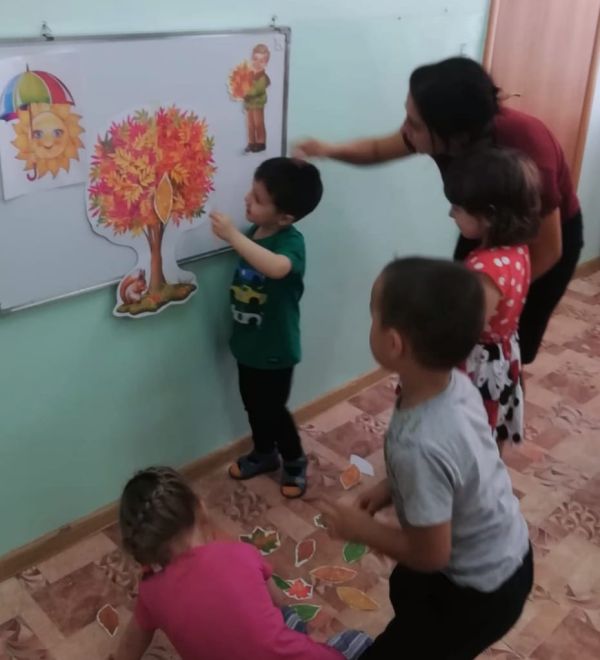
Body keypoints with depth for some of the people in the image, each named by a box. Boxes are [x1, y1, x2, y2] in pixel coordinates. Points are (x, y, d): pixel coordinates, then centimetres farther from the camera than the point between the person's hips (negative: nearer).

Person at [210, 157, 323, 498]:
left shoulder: (291, 242, -24)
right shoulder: (254, 233, -2)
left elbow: (276, 268, -49)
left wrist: (233, 235, -47)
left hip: (275, 348, -7)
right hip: (248, 342, 7)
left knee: (272, 409, 7)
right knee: (253, 404, 21)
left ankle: (295, 461, 32)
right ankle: (264, 453, 45)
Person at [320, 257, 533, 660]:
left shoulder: (420, 445, -40)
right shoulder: (457, 384, -16)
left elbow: (430, 555, -26)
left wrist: (359, 527, -13)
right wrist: (392, 488, 0)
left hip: (482, 591, -8)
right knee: (406, 590, 34)